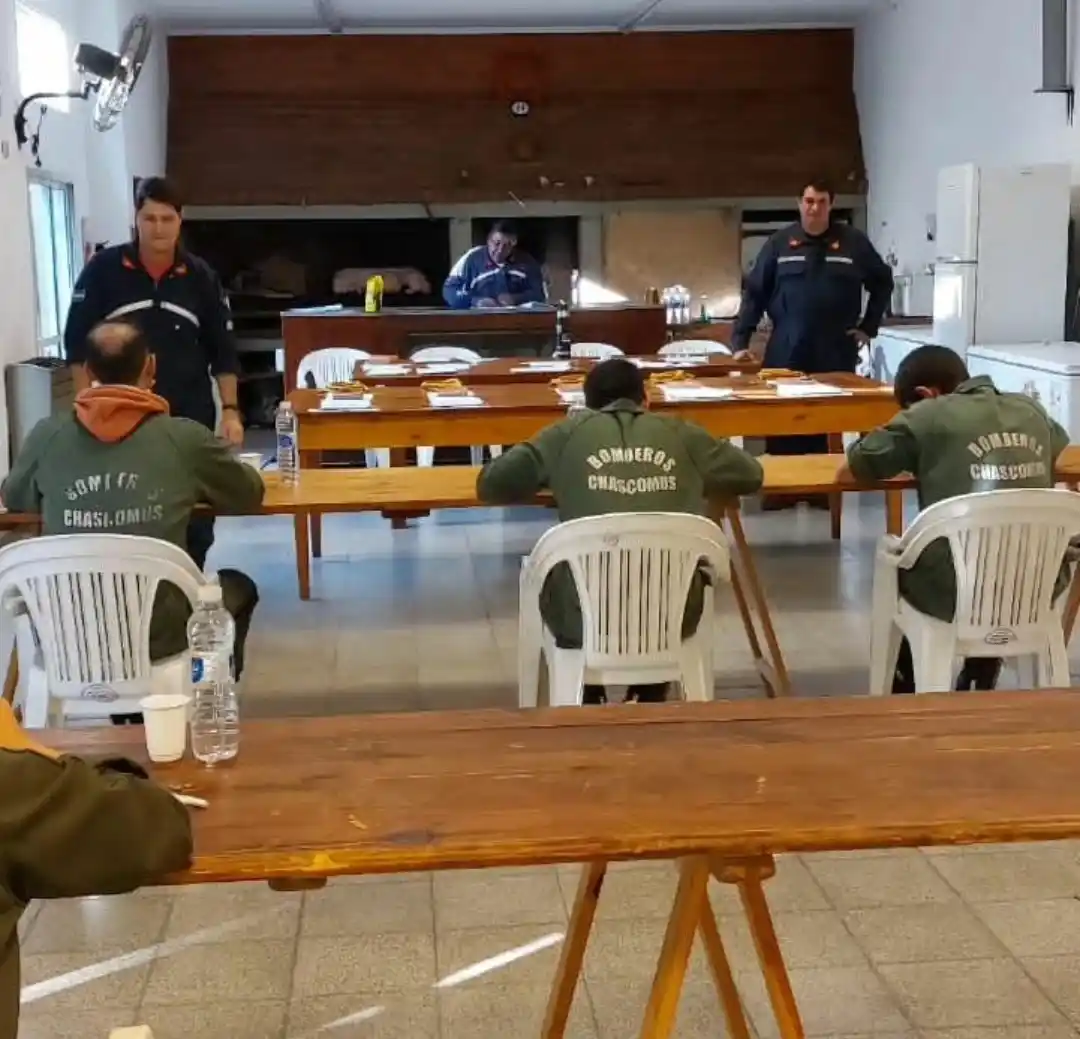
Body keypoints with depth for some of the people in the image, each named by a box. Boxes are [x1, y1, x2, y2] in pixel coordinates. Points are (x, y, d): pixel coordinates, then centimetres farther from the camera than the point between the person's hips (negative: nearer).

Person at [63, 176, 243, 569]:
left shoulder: (201, 277, 2)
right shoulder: (103, 269, -3)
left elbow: (223, 349, 5)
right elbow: (78, 340, 0)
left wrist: (230, 410, -2)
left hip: (190, 416, 2)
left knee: (196, 519, 6)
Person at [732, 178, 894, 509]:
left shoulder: (854, 242, 3)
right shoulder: (780, 243, 2)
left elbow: (883, 283, 15)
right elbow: (754, 293, 2)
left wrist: (868, 327, 8)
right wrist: (740, 341, -5)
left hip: (835, 353, 0)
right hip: (786, 352, 0)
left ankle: (824, 485, 13)